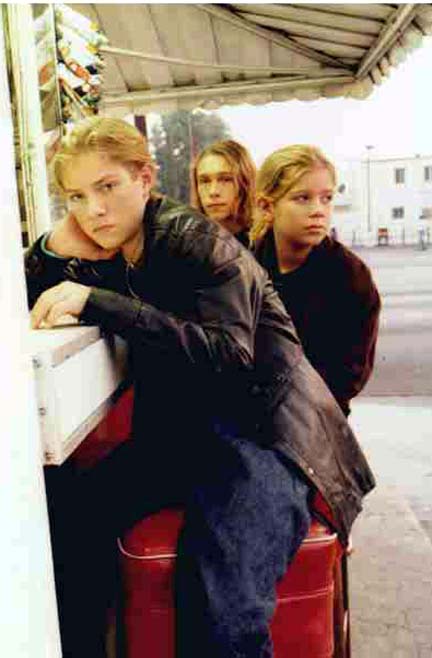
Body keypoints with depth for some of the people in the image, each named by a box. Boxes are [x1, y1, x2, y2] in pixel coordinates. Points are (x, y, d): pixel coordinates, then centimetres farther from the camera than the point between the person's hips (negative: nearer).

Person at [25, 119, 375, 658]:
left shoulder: (196, 241, -11)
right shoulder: (104, 260, 9)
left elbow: (227, 355, -26)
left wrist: (97, 303, -30)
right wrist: (53, 249, -6)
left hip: (262, 434, -6)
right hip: (176, 435, 7)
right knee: (64, 518, -14)